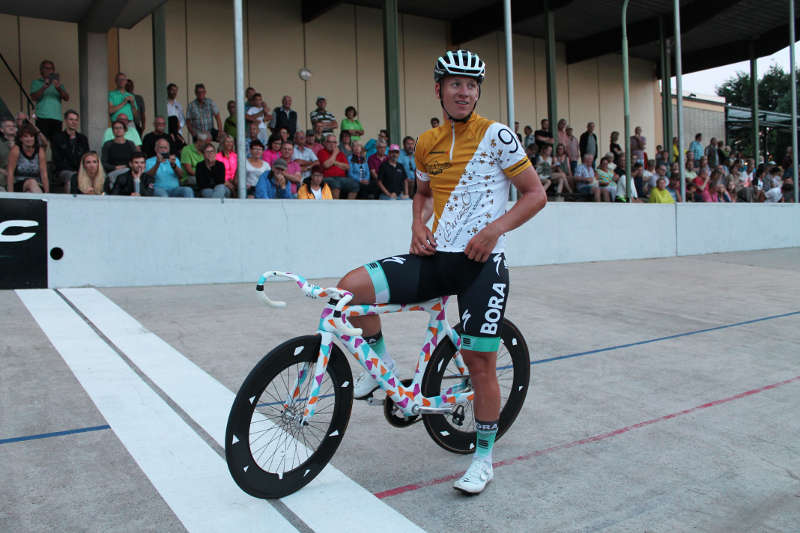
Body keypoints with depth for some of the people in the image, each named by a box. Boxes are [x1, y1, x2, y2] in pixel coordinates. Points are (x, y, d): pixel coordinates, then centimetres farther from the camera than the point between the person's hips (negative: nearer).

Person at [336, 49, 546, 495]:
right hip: (436, 258, 4)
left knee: (480, 362, -3)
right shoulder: (427, 143, 11)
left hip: (481, 262, -4)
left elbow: (536, 194, -3)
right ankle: (381, 363, 12)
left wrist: (496, 227, -18)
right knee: (351, 288, -15)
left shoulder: (497, 135, -3)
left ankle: (484, 458, 20)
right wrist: (418, 225, 7)